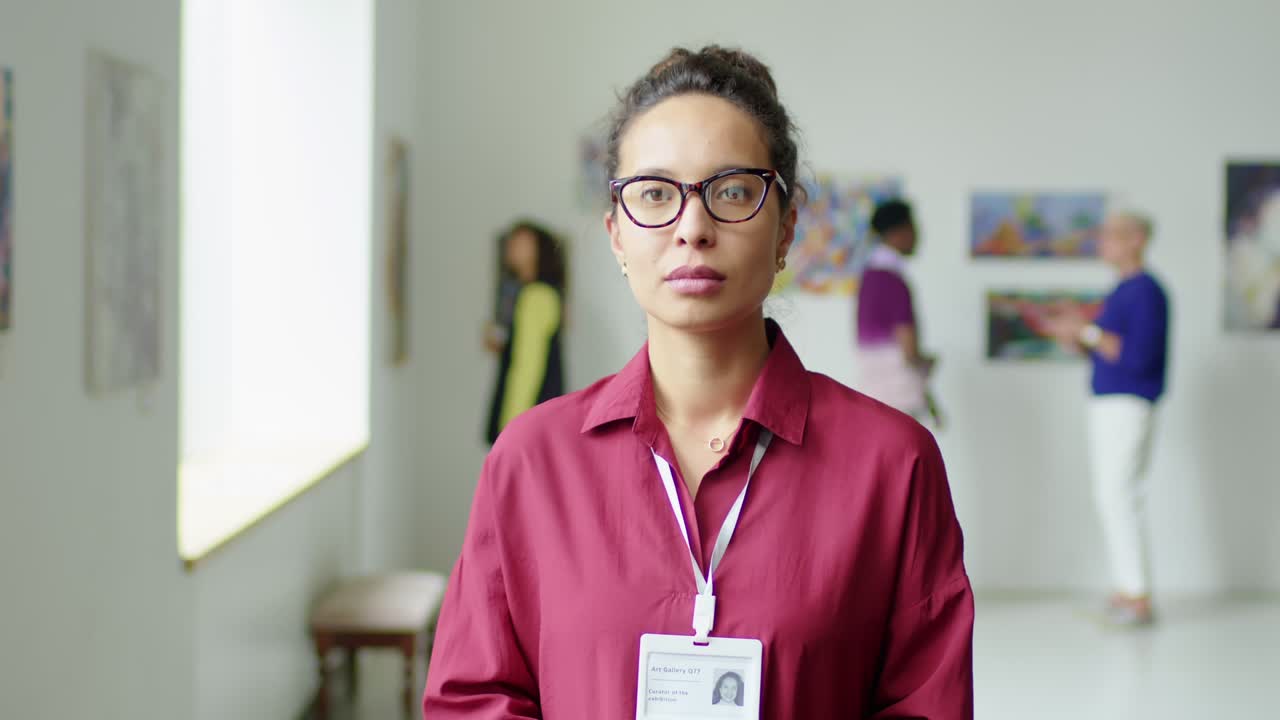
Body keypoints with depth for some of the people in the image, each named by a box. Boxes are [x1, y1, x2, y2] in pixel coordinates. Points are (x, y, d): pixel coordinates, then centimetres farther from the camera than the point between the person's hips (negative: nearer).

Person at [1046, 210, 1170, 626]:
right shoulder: (1122, 291, 16)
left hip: (1127, 405, -10)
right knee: (1110, 497, 11)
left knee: (1121, 497, -10)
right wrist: (1074, 338, 5)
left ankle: (1139, 598, -7)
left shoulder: (1146, 291, -13)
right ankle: (1125, 590, 17)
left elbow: (1138, 356, -21)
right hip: (1107, 404, 10)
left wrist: (1088, 331, -18)